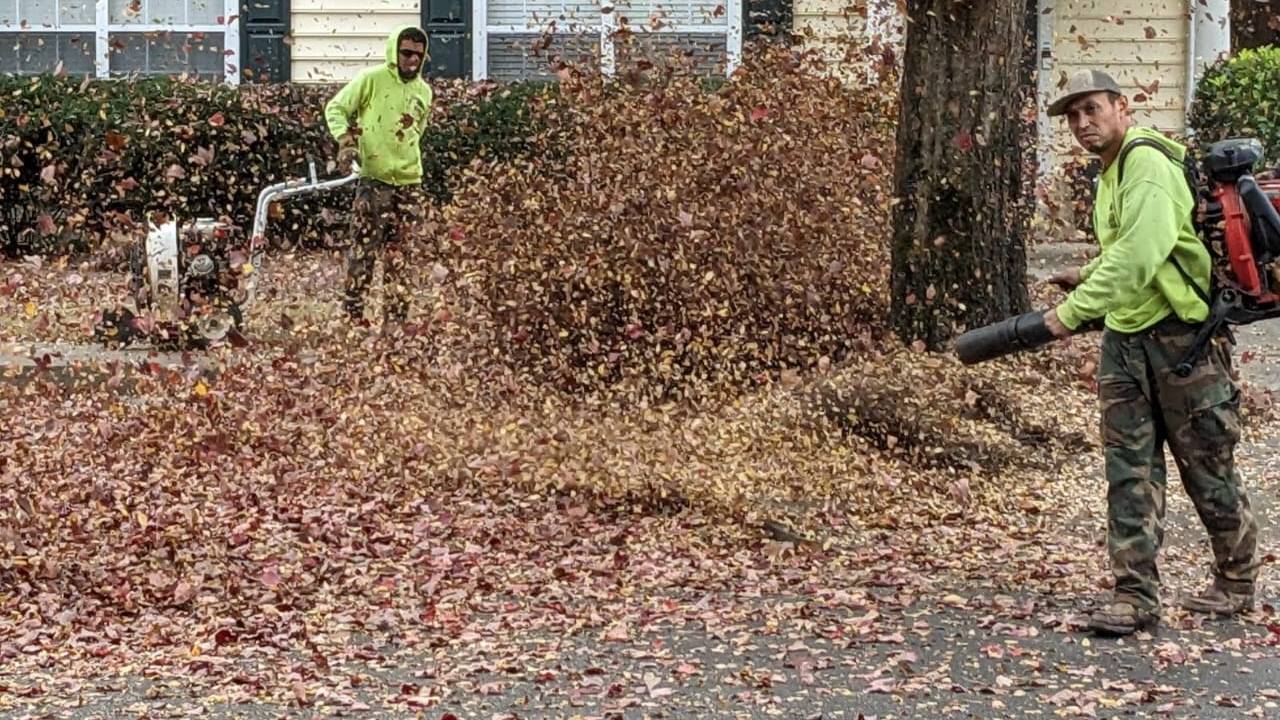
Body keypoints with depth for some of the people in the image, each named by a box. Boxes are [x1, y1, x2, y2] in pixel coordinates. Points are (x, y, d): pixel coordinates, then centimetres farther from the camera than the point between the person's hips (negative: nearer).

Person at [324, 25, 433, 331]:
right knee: (363, 251, -5)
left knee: (398, 255, 6)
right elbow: (335, 107, -2)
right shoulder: (372, 79, -4)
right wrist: (345, 139, -17)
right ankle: (352, 314, 2)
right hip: (374, 180, -4)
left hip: (410, 182, 5)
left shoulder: (424, 91, 11)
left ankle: (395, 319, 10)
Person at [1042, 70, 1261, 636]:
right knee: (1129, 470, 0)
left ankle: (1237, 582, 23)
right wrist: (1088, 276, 11)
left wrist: (1075, 310, -26)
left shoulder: (1148, 163, -16)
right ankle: (1134, 594, -1)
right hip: (1126, 337, 9)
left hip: (1181, 334, -9)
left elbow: (1141, 253, -28)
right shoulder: (1111, 171, 15)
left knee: (1206, 467, 6)